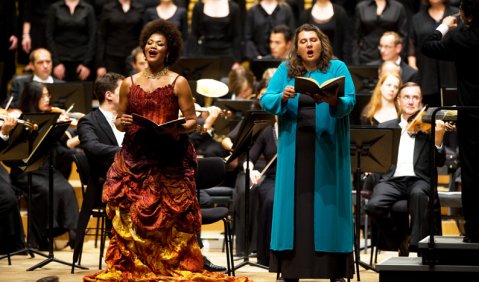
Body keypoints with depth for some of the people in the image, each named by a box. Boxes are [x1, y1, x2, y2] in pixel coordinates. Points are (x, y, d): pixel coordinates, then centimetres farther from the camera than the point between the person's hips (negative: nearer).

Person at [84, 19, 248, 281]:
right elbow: (119, 121, 13)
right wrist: (122, 122, -9)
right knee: (131, 215, -2)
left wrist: (177, 129, -19)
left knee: (169, 217, -5)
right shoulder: (129, 83, 10)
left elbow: (192, 120, 0)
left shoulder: (178, 83, 2)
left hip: (169, 160, -2)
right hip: (134, 159, 2)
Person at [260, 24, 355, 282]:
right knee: (295, 202, 1)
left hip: (327, 148, -1)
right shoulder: (285, 70, 8)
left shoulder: (337, 68, 3)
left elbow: (350, 101, -7)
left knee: (326, 201, -2)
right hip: (294, 147, 2)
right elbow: (265, 101, 1)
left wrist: (333, 101, -27)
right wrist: (282, 97, -19)